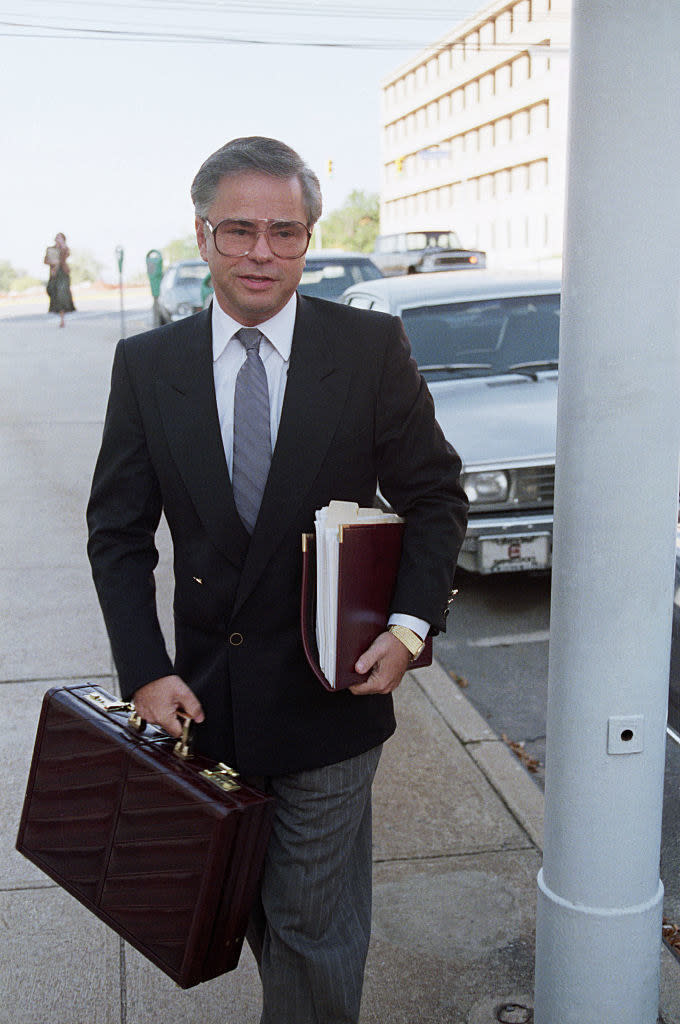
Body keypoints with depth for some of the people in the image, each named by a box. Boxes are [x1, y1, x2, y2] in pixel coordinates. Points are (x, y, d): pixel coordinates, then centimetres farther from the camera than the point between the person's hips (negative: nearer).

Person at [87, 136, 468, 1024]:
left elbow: (436, 499, 0)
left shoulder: (372, 349, -7)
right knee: (250, 908, 21)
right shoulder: (147, 364, -2)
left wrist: (411, 626, -13)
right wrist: (146, 673, -9)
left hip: (332, 692, -3)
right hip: (205, 697, 3)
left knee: (311, 919, 9)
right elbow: (118, 532, 1)